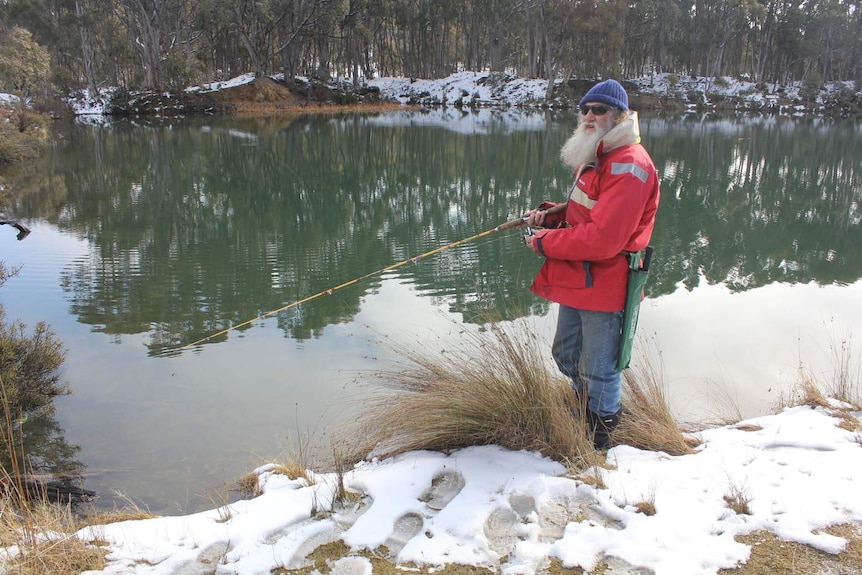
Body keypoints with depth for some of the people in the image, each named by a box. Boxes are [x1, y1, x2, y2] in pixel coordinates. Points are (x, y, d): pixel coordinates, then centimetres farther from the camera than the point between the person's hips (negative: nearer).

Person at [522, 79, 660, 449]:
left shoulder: (628, 166, -21)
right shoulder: (593, 158, 12)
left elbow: (603, 238, -28)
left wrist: (545, 242, -18)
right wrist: (549, 215, 1)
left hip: (604, 286, -10)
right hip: (576, 280, 10)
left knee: (599, 369, 8)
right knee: (566, 356, 24)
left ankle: (600, 436, 29)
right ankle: (587, 407, 49)